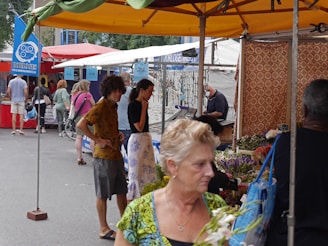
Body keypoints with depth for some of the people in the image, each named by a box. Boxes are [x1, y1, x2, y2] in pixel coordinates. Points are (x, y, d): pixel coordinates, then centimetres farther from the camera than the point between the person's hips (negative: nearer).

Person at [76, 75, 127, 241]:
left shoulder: (113, 106, 13)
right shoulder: (100, 107, -15)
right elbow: (81, 125, -23)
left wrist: (118, 135, 10)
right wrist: (98, 140, -21)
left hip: (116, 154, 9)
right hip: (104, 156, -9)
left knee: (121, 190, 16)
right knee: (103, 194, 2)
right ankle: (104, 229, 12)